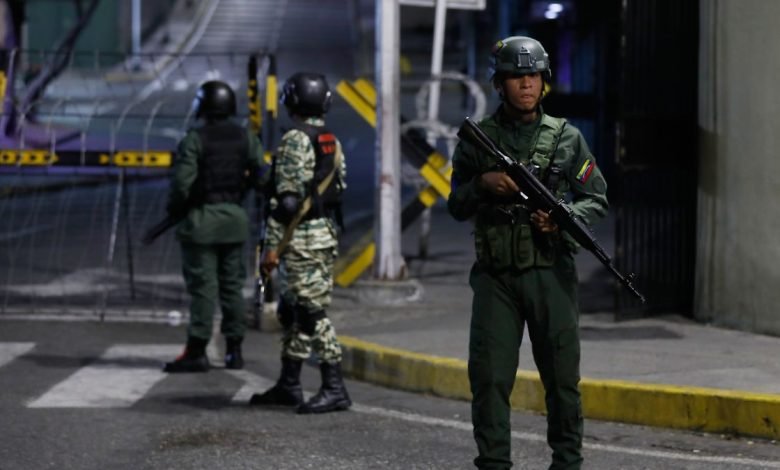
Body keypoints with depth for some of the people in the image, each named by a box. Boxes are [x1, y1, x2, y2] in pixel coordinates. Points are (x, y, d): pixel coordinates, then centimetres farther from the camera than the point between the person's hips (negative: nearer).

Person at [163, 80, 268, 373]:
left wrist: (174, 210, 1)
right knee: (232, 285, 11)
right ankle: (234, 351, 14)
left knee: (203, 286, -4)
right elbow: (262, 178, 1)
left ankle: (197, 352, -4)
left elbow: (182, 183, -16)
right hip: (235, 218, 5)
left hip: (201, 220, -5)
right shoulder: (246, 139, 4)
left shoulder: (194, 140, -12)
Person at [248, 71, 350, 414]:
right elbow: (339, 189, 17)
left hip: (302, 238, -9)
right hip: (327, 233, 9)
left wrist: (273, 245, -16)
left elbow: (288, 197, -18)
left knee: (312, 313, -8)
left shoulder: (295, 141, -14)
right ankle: (288, 385, 20)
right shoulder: (332, 142, 13)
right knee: (291, 311, 15)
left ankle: (334, 389, -9)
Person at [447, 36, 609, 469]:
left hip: (551, 274, 0)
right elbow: (457, 206, 9)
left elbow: (596, 199, 7)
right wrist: (483, 184, -11)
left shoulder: (566, 138, 5)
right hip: (495, 275, 0)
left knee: (561, 375, 4)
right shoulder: (477, 139, 6)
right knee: (489, 376, -2)